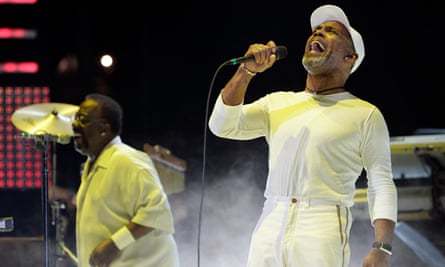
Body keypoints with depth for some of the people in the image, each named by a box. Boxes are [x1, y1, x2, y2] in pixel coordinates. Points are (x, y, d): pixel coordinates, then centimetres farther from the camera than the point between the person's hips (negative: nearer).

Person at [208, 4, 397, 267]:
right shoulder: (277, 103, 18)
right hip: (268, 232, 4)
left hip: (323, 235, -4)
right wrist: (246, 71, -5)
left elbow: (382, 188, 0)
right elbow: (222, 125, 6)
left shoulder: (365, 115, 6)